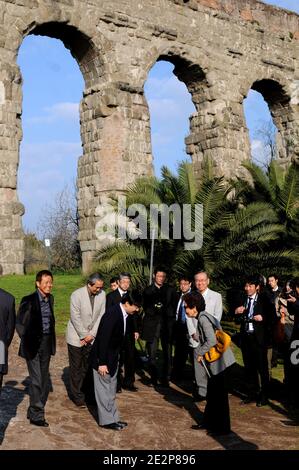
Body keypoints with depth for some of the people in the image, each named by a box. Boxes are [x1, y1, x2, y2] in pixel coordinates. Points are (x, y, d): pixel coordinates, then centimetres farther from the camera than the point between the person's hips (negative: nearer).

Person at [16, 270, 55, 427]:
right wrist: (26, 340, -8)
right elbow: (19, 323, -6)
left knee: (44, 380, 12)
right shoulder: (28, 300, -13)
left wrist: (52, 340, 11)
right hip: (33, 345, -7)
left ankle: (34, 411, 27)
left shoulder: (50, 298, 7)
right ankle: (36, 415, 7)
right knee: (36, 380, -5)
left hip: (46, 344, 7)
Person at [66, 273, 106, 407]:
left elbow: (101, 315, -1)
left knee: (89, 366, 6)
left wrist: (92, 334, -6)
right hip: (76, 336, -3)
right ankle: (77, 396, 11)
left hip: (92, 337, 4)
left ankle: (89, 394, 16)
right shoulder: (77, 295, -16)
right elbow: (75, 318, -15)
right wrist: (83, 336, -12)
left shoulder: (102, 294, -5)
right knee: (76, 368, 2)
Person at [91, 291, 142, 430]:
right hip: (103, 358, -9)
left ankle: (113, 418, 28)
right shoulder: (112, 314, -26)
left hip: (112, 358, 9)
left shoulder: (123, 314, 0)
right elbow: (103, 339, -26)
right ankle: (107, 421, 13)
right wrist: (102, 363, -23)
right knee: (104, 390, 3)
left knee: (111, 391, 18)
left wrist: (116, 359, 13)